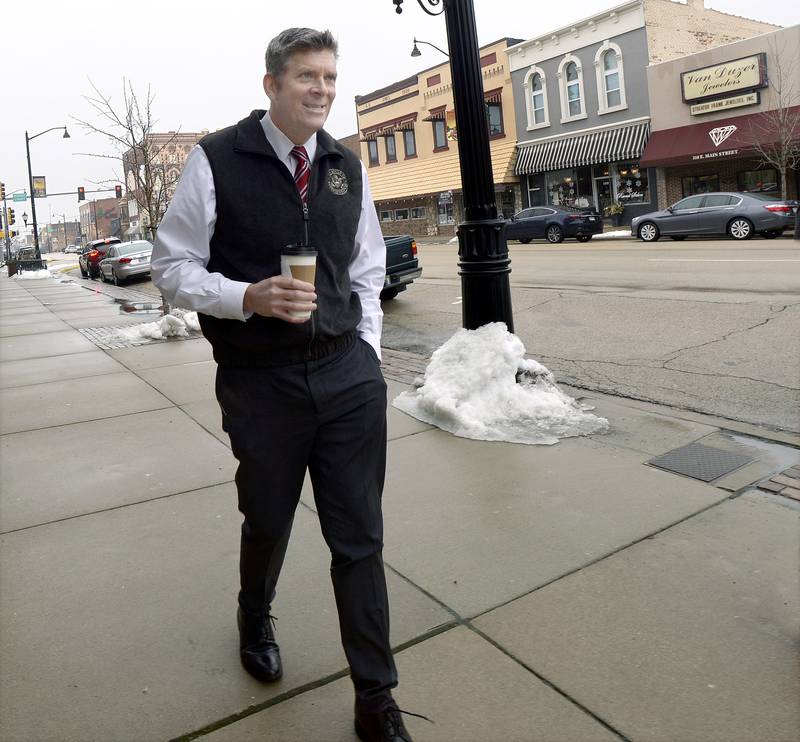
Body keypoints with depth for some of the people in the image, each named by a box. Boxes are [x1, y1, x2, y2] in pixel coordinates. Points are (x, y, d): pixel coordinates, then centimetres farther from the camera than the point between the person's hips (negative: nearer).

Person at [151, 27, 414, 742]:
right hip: (261, 383, -2)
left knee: (360, 539, 5)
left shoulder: (347, 166, 9)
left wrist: (367, 352, 8)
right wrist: (250, 297, -19)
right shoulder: (217, 161, -5)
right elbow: (172, 267, -3)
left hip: (349, 377, 3)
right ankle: (255, 623, 51)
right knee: (267, 525, 17)